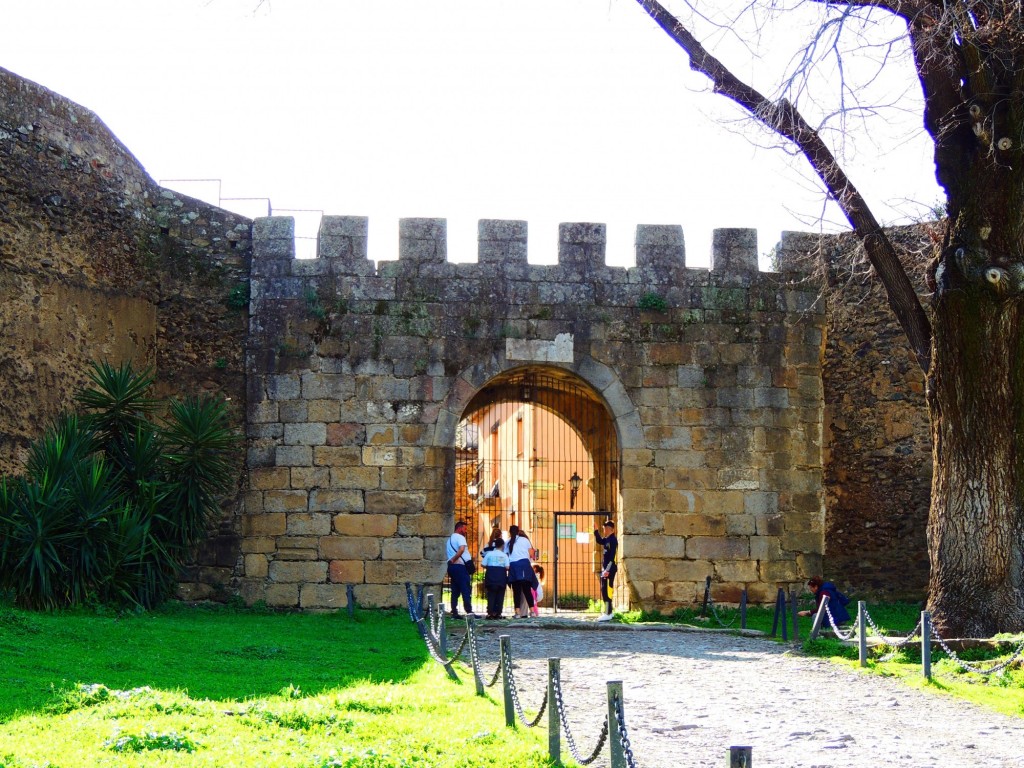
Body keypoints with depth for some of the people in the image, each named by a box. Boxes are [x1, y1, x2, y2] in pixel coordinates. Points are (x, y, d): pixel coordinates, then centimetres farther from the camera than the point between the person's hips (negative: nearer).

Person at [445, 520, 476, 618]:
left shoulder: (450, 539, 22)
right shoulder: (460, 537, -8)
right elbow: (462, 549, -26)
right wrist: (454, 559, -16)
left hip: (452, 566, 9)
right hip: (460, 566, -9)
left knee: (455, 591, 9)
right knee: (466, 590, -9)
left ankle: (454, 613, 5)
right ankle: (469, 611, -15)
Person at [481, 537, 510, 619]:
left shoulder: (489, 554, 1)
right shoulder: (504, 556, -1)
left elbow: (483, 564, -2)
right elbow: (507, 567, -8)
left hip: (491, 576, 1)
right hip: (501, 577, -1)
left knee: (491, 595, 4)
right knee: (500, 596, 5)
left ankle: (490, 613, -2)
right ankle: (498, 613, 0)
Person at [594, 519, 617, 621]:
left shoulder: (613, 540, -15)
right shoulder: (607, 539, 13)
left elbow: (612, 557, -21)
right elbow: (599, 540, 36)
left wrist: (607, 570, -25)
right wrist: (595, 530, 25)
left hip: (610, 569, -10)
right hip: (605, 568, 10)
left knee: (607, 591, -10)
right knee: (604, 590, 15)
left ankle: (608, 614, -10)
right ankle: (609, 611, 22)